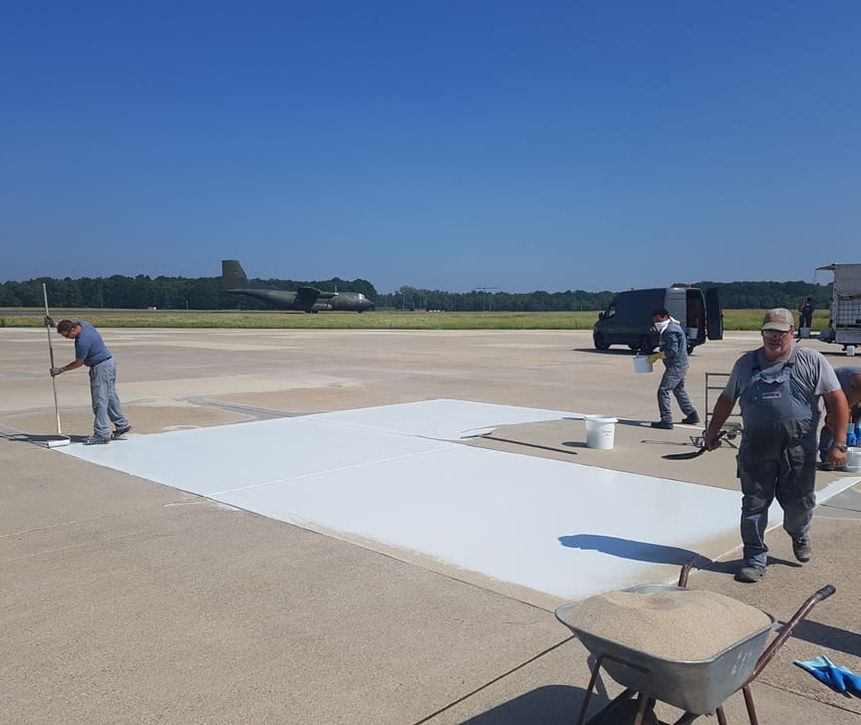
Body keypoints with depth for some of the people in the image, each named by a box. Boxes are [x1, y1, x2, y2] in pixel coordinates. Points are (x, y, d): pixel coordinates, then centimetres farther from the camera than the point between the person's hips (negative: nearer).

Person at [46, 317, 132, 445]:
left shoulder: (82, 342, -26)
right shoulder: (81, 323, 0)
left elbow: (78, 363, -13)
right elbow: (65, 327, 25)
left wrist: (60, 370, -5)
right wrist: (53, 324, 12)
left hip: (100, 368, -10)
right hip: (109, 363, 10)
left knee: (99, 401, -6)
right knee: (110, 397, 16)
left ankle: (102, 434, -4)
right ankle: (122, 425, 25)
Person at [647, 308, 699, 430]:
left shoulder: (671, 331, -18)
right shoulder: (673, 327, 15)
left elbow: (672, 351, -24)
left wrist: (656, 356, -16)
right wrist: (657, 356, 11)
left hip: (676, 366, -11)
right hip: (680, 365, 11)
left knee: (663, 391, -12)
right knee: (679, 390, 23)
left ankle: (666, 421, -12)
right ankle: (692, 415, 32)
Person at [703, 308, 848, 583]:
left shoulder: (811, 361, -1)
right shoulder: (746, 363, 7)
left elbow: (837, 400, -3)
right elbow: (727, 399, 18)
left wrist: (838, 443, -8)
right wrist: (712, 431, 19)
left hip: (798, 450, -1)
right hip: (755, 450, 2)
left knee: (799, 503, 13)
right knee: (754, 505, 4)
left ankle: (799, 535, 46)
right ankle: (755, 558, 17)